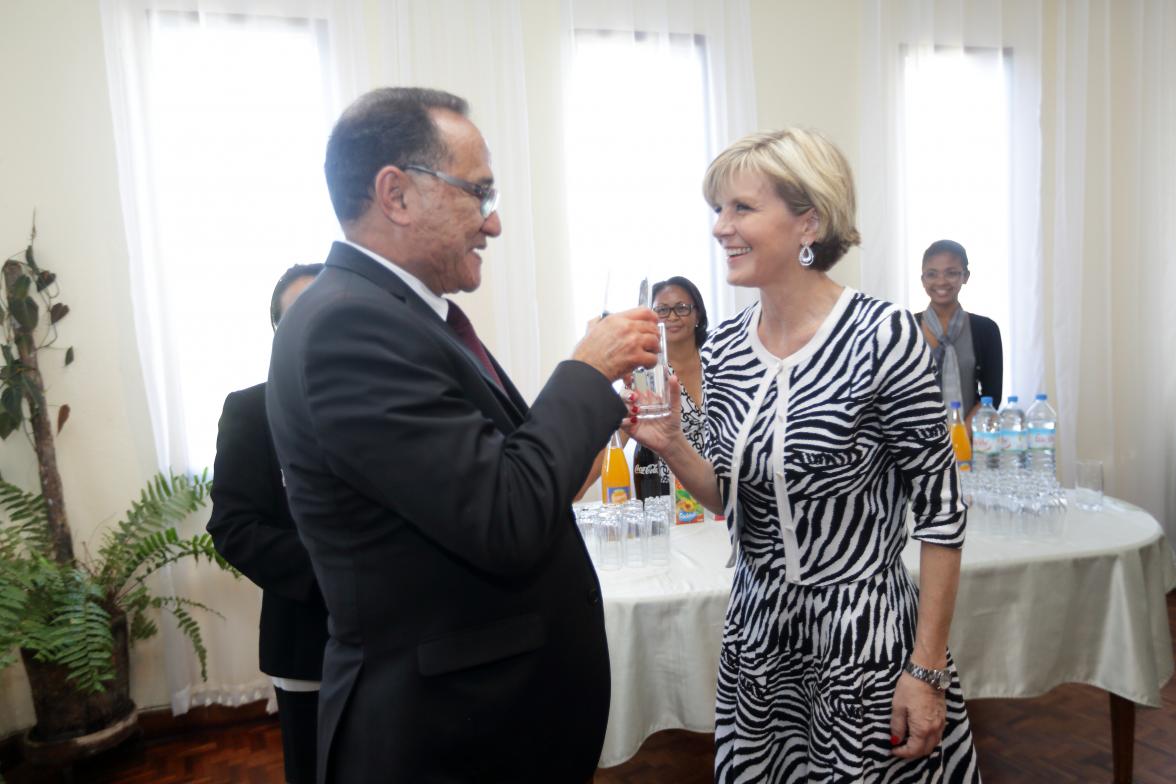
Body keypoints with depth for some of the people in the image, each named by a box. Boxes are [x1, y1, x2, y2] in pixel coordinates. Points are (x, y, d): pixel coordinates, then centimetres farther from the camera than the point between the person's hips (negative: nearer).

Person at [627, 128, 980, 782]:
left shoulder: (884, 336, -18)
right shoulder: (723, 349, -2)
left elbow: (941, 511, -13)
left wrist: (928, 671, -12)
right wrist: (670, 444, -11)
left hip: (868, 635, -5)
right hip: (757, 633, 6)